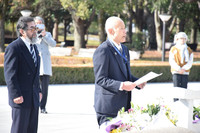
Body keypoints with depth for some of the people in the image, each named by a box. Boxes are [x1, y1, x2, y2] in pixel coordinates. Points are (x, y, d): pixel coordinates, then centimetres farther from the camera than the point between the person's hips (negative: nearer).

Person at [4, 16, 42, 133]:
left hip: (34, 98, 8)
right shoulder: (13, 48, -12)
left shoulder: (34, 47, 16)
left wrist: (38, 90, 16)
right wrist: (16, 95, -21)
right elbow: (10, 74, -16)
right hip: (21, 99, -8)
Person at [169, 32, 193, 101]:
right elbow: (171, 61, -2)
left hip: (185, 72, 2)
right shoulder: (173, 49, 5)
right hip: (176, 72, -2)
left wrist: (184, 68, -14)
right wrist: (178, 69, -14)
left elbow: (190, 62, 3)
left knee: (184, 88, 2)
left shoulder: (189, 50, 10)